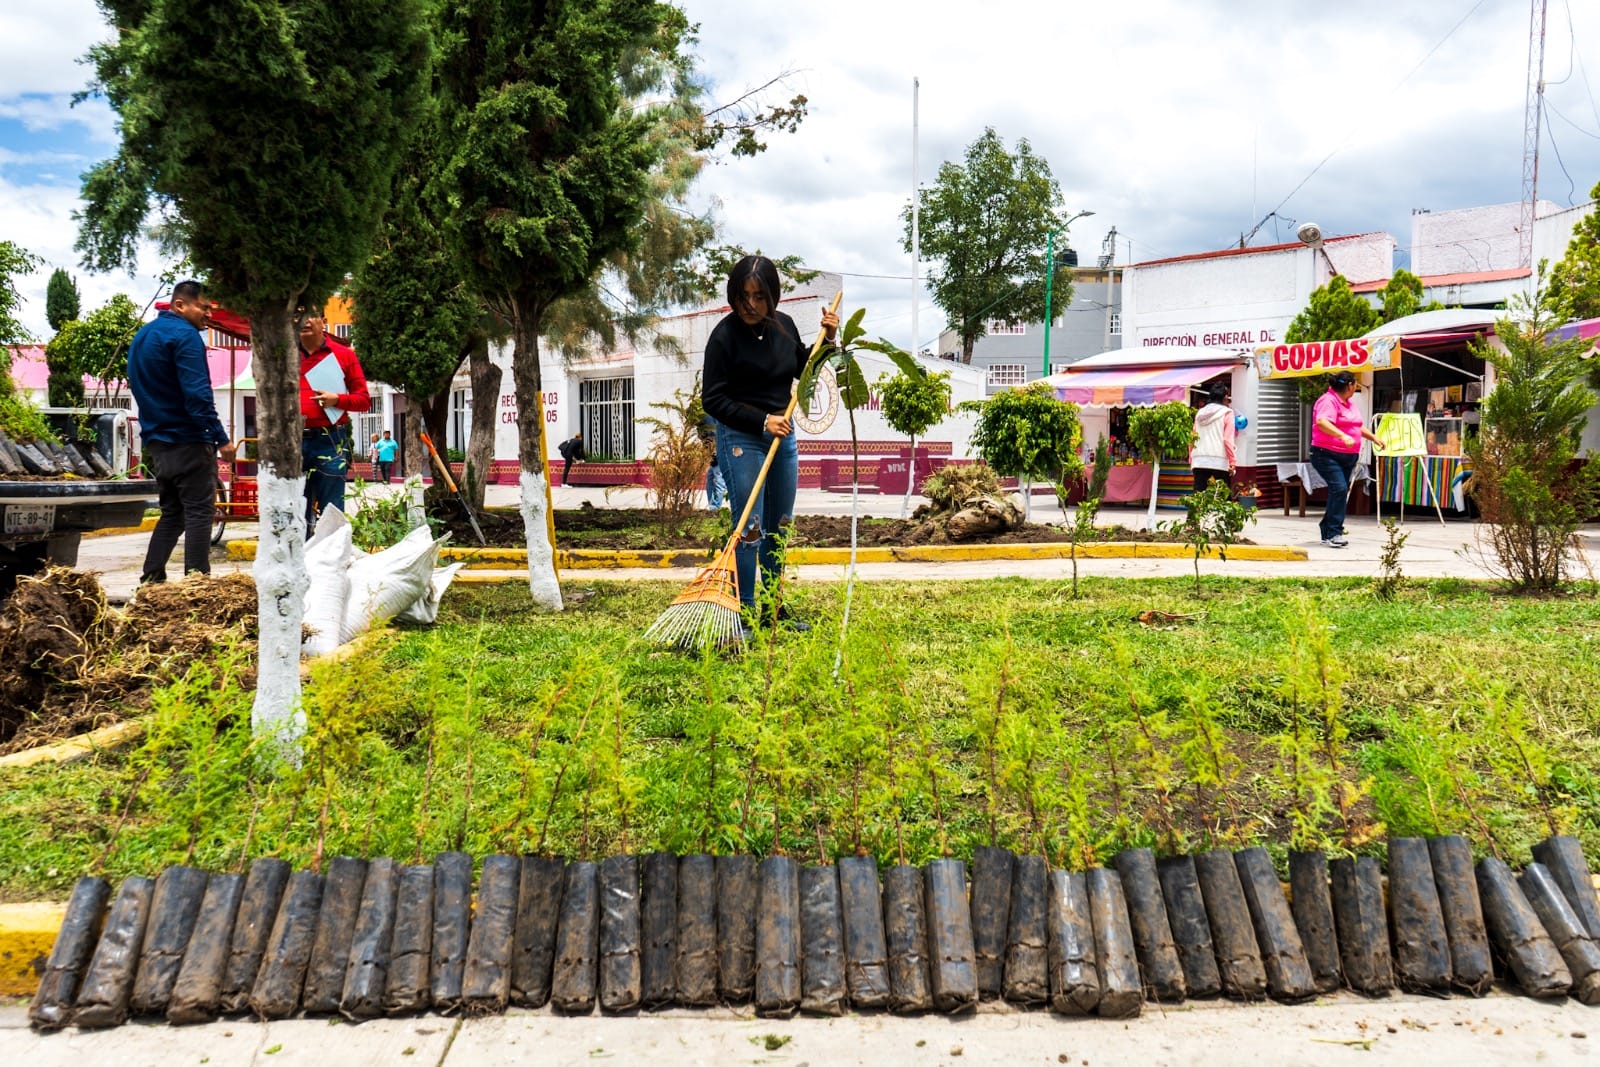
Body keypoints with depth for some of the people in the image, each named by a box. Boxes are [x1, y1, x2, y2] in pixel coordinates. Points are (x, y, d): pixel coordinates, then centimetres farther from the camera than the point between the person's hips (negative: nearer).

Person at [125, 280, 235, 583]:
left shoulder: (142, 336, 18)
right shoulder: (184, 335, -12)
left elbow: (139, 387, 24)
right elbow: (197, 393, -20)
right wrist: (221, 438, -20)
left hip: (156, 441, 9)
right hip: (188, 441, -9)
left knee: (172, 513, 15)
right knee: (199, 512, -5)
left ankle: (150, 580, 14)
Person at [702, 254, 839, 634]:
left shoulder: (784, 325, 4)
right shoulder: (725, 335, -14)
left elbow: (801, 370, 21)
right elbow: (712, 399, -14)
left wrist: (825, 340, 5)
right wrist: (761, 421, -19)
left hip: (783, 435, 7)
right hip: (740, 438, -7)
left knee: (779, 525, 13)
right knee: (750, 528, -8)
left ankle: (774, 608, 26)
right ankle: (744, 614, 1)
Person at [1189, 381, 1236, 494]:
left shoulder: (1200, 413, 13)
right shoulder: (1227, 413, -1)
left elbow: (1192, 439, 12)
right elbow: (1228, 440, -8)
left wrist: (1191, 460, 18)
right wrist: (1232, 462, -5)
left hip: (1199, 462, 4)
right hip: (1220, 462, -4)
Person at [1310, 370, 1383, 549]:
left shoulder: (1349, 404, 19)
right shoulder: (1328, 401, -13)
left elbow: (1359, 426, 33)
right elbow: (1322, 422, -31)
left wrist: (1374, 438, 27)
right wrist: (1343, 436, -41)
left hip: (1348, 457, 10)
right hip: (1327, 455, -10)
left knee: (1340, 493, 8)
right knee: (1339, 488, -22)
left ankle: (1328, 534, 15)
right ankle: (1333, 534, -24)